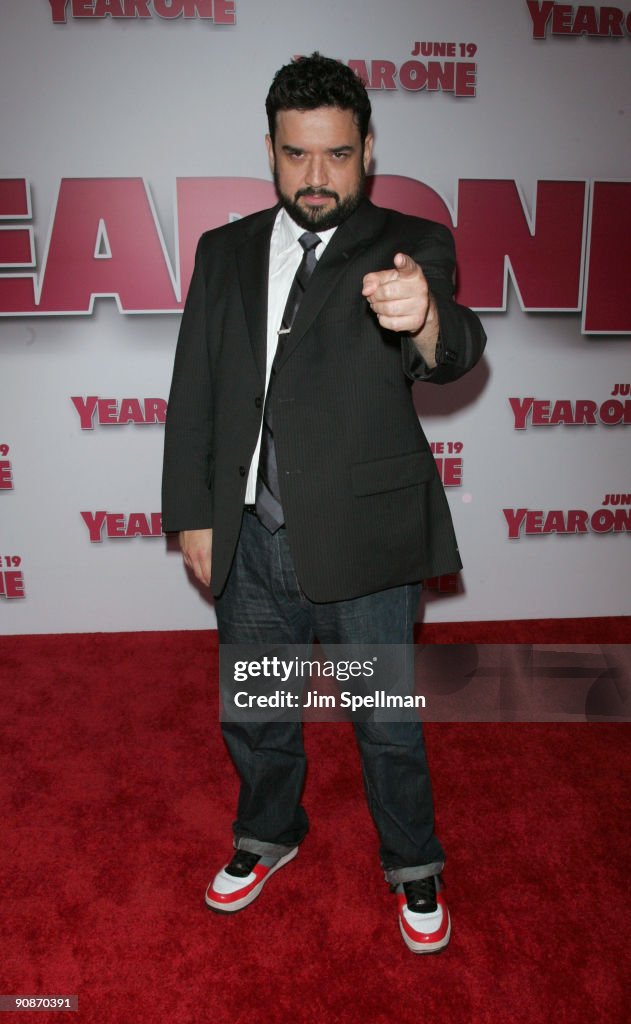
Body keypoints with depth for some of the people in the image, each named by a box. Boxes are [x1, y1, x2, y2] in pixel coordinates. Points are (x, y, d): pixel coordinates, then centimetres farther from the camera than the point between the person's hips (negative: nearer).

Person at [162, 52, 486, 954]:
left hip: (364, 543, -3)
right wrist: (193, 514, 3)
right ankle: (269, 836, 50)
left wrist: (425, 320, -45)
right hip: (251, 542, 4)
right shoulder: (225, 252, 8)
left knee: (389, 725, 13)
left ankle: (413, 867, 41)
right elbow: (193, 392, 8)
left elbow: (453, 354, -22)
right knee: (253, 713, 21)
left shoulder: (410, 246, -3)